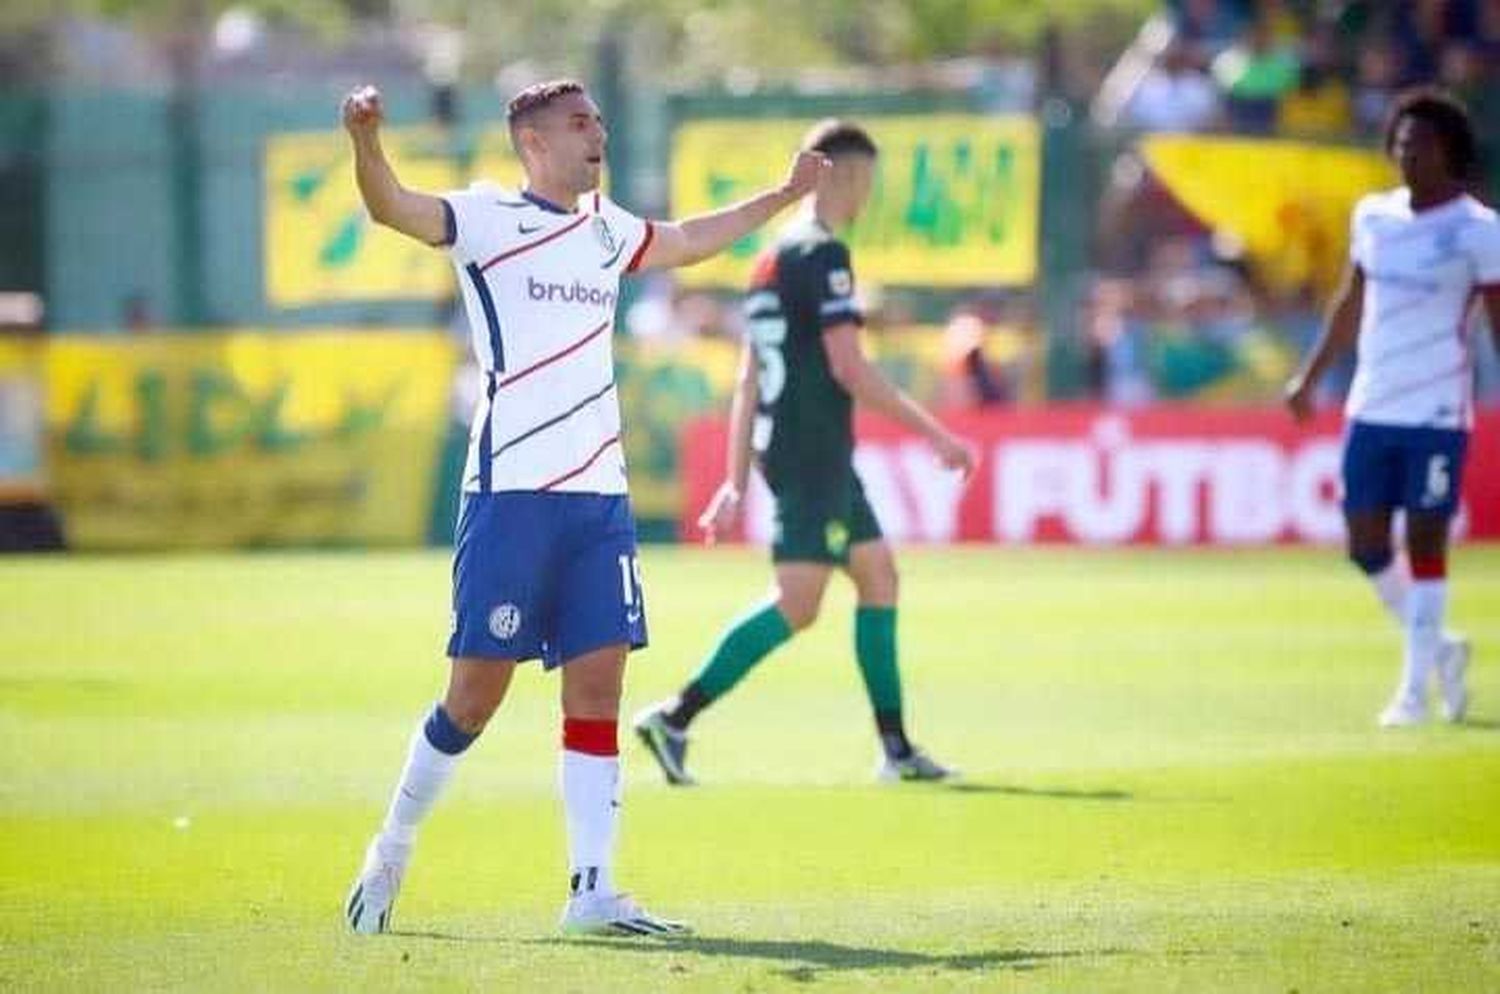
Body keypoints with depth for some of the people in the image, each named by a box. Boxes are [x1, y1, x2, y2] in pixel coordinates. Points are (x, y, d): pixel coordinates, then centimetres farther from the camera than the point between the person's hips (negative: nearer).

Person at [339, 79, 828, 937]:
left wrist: (784, 196, 44)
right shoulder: (490, 218, -2)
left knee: (598, 687, 0)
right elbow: (394, 207, -20)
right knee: (479, 689, -4)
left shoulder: (606, 228, 18)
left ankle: (592, 890, 0)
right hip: (512, 493, -6)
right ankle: (394, 850, 15)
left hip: (601, 495, 6)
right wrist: (365, 140, -40)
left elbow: (690, 240, 39)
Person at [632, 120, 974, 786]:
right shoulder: (824, 255, -12)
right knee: (797, 604, -12)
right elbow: (848, 368, -17)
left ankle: (896, 749, 13)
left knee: (878, 576, 13)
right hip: (814, 452, -10)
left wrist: (737, 482, 19)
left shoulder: (773, 259, 16)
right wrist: (935, 435, -13)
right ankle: (676, 718, -16)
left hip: (784, 450, 10)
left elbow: (748, 381, 18)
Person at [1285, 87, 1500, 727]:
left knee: (1425, 543, -1)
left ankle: (1415, 687, 6)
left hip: (1437, 412, -5)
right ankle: (1439, 648, 26)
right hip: (1371, 409, 5)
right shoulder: (1372, 215, 9)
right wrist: (1311, 376, 18)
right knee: (1366, 547, 6)